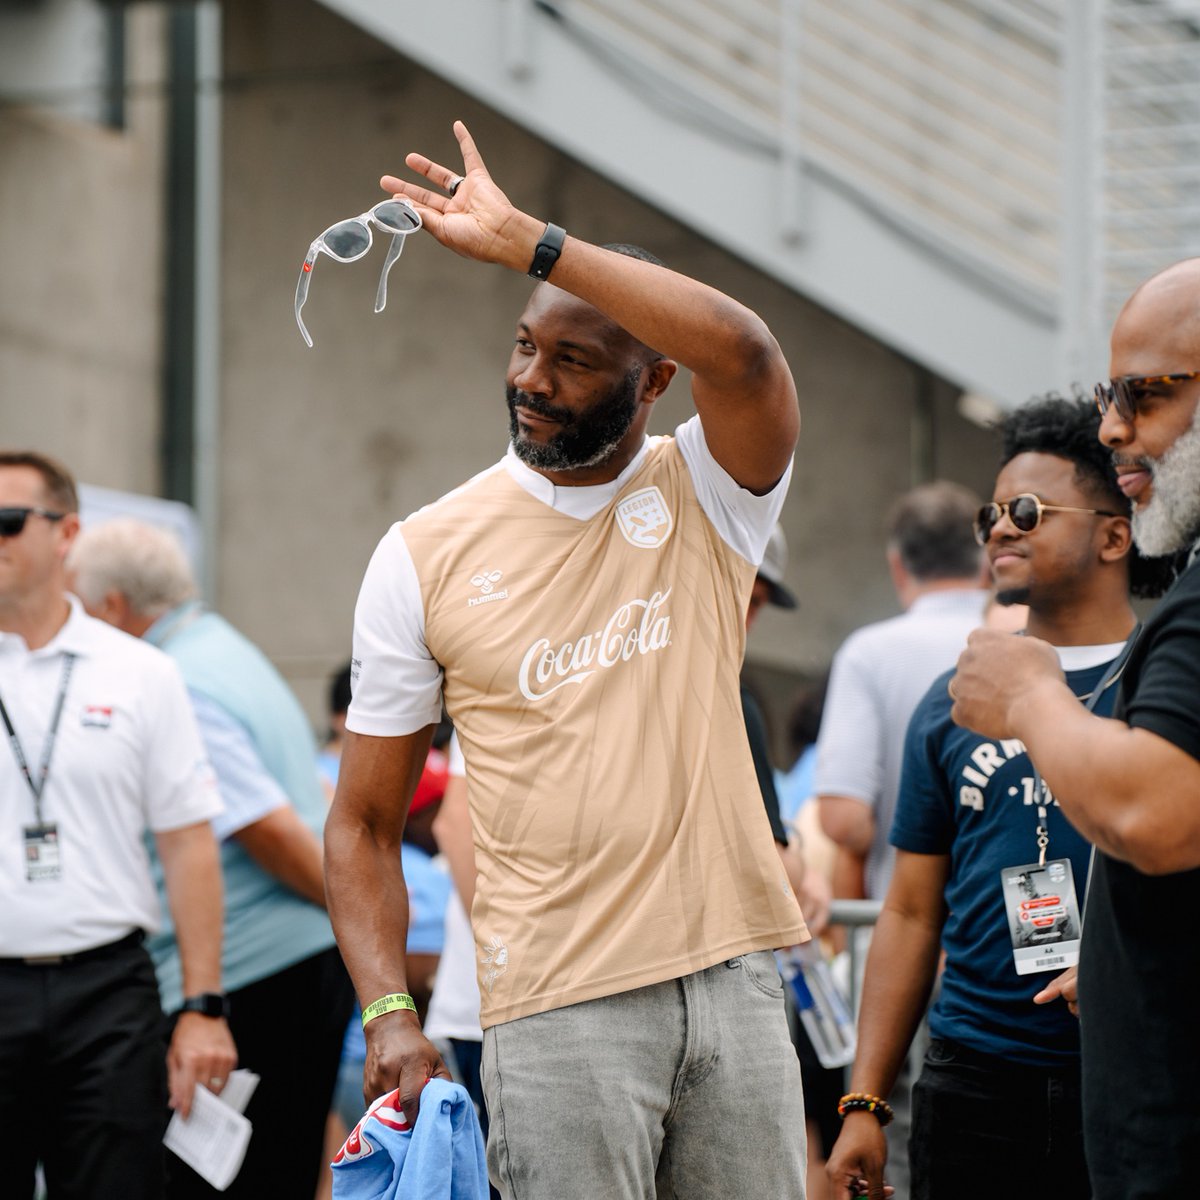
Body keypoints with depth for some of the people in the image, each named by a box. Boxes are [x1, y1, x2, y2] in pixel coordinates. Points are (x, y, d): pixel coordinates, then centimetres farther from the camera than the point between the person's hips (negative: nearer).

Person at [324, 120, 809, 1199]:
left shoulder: (706, 495, 3)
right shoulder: (426, 554, 2)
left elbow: (745, 354, -22)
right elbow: (364, 822, 5)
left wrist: (526, 243, -24)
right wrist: (390, 1014, -9)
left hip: (733, 974, 1)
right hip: (557, 1003, -1)